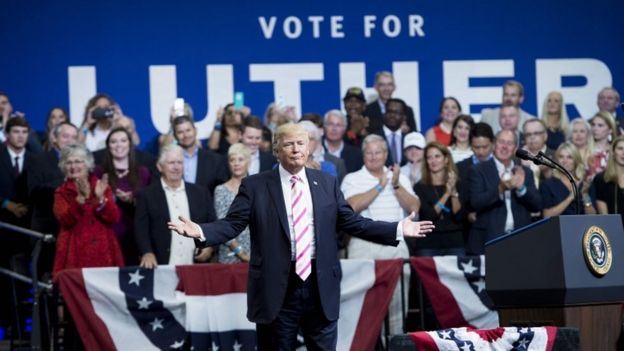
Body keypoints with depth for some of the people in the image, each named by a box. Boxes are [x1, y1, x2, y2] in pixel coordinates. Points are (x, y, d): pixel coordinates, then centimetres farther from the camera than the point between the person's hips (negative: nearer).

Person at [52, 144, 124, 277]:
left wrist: (100, 198, -17)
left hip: (102, 251, 1)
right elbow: (66, 220, -11)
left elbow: (114, 218, -2)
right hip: (75, 252, -1)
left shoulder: (101, 187, 9)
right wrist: (81, 198, -23)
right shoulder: (62, 192, 6)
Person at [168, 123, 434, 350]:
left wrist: (398, 230, 5)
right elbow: (232, 224, -4)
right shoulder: (255, 186, 1)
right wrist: (200, 231, -22)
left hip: (320, 285, 2)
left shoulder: (326, 183, 10)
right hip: (277, 286, -2)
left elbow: (351, 222, 11)